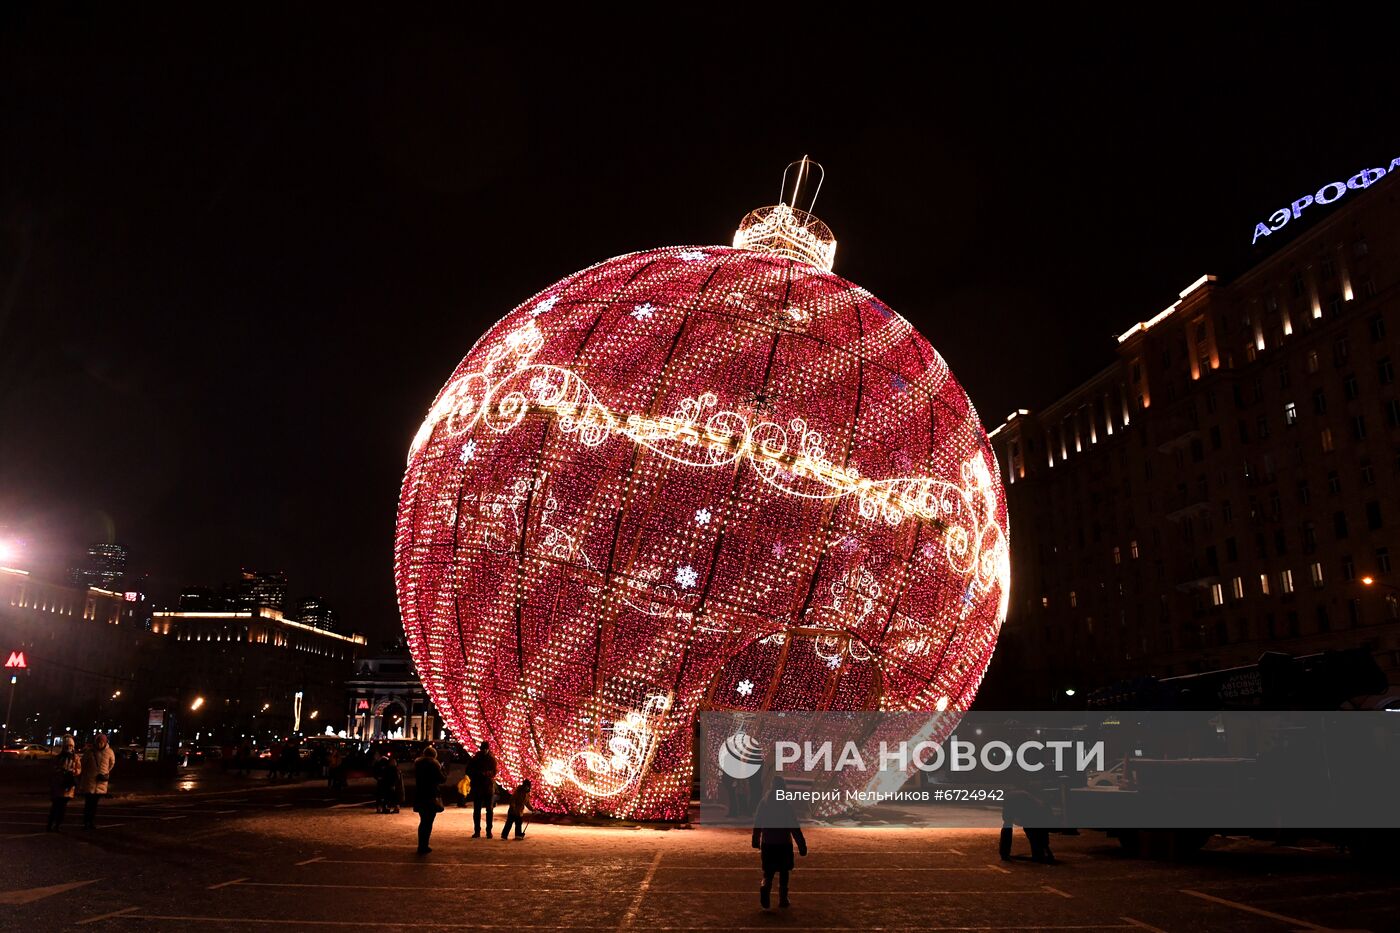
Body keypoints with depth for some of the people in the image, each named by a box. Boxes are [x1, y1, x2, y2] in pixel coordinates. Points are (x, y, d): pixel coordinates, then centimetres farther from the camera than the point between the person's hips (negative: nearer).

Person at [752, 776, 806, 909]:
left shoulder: (763, 802, 3)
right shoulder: (787, 804, -9)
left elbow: (757, 824, 8)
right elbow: (794, 828, -11)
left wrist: (756, 842, 19)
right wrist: (802, 845, -8)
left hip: (767, 843, 3)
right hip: (784, 843, -2)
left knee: (768, 872, 9)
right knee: (783, 872, 14)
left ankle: (765, 887, -20)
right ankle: (783, 900, 16)